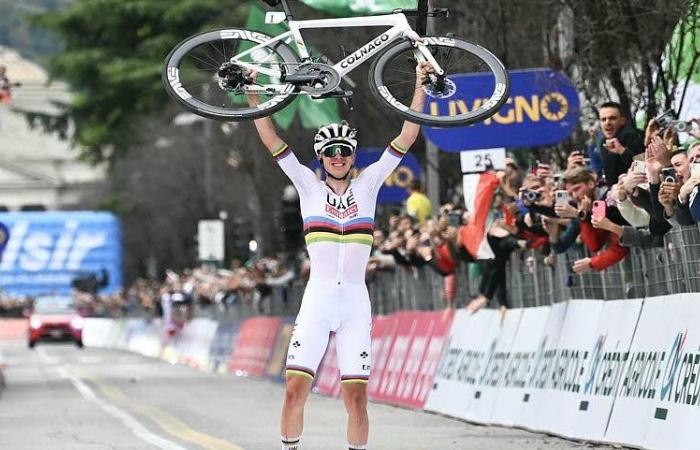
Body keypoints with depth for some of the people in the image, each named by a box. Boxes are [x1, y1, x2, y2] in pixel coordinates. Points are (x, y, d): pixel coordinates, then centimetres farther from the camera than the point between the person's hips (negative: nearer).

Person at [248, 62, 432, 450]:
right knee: (295, 390, -9)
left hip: (355, 302, 1)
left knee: (356, 396, -3)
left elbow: (406, 138, 7)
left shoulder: (367, 185, 9)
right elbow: (271, 139, 3)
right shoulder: (309, 186, 7)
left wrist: (420, 87, 2)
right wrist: (252, 93, -4)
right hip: (316, 300, -1)